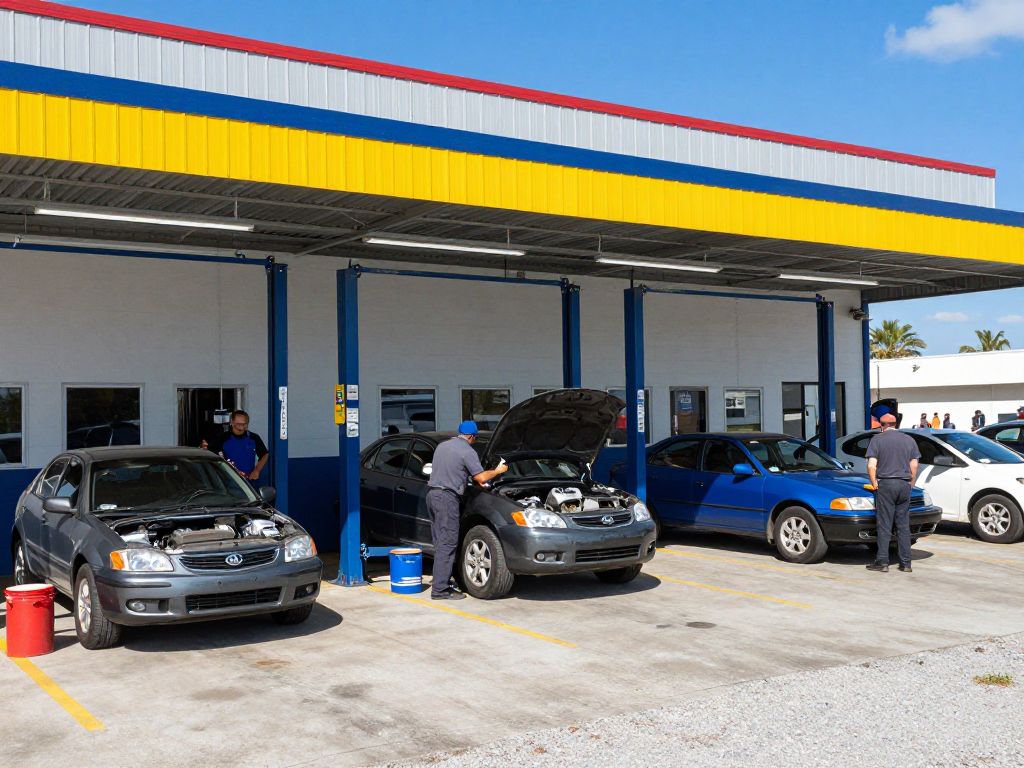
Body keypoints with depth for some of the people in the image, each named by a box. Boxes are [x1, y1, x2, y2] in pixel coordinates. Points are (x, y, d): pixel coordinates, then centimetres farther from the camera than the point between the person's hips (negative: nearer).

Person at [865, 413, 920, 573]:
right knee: (904, 525, 8)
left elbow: (871, 465, -8)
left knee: (884, 525, -1)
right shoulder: (909, 440, 11)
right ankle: (905, 563, 9)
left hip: (886, 484, -4)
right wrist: (910, 484, 17)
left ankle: (882, 562, -2)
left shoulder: (877, 439, -1)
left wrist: (875, 484, 2)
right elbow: (914, 466, 8)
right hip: (904, 485, 4)